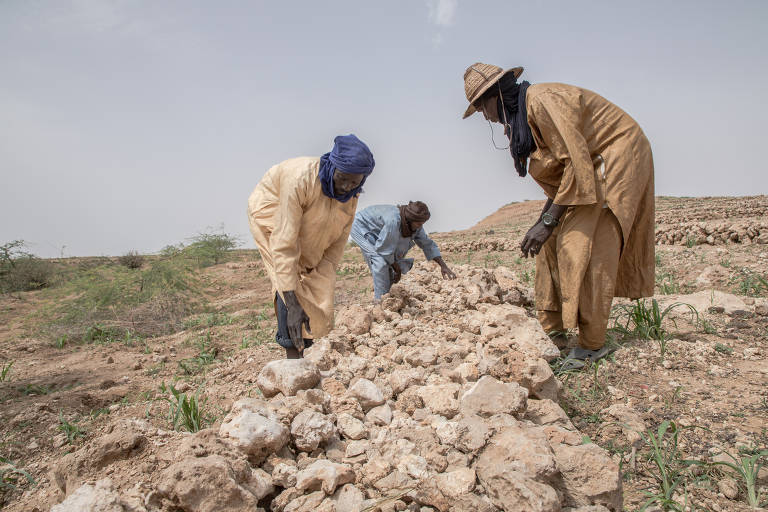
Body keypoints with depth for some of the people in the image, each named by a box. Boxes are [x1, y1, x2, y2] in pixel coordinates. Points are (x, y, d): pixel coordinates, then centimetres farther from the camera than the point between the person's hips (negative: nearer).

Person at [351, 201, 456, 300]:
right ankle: (380, 299, -13)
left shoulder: (414, 224, -15)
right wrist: (397, 269, -19)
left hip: (375, 233, 8)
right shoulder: (393, 221, -40)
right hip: (362, 227, -8)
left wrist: (443, 266, -11)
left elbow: (427, 244, -5)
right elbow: (385, 249, -31)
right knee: (380, 261, -23)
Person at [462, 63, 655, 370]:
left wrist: (548, 222, -25)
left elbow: (577, 163, -27)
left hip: (617, 157, -10)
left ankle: (592, 345, -6)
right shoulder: (521, 117, 8)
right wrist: (542, 221, 3)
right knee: (553, 245, 4)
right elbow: (558, 178, 11)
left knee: (583, 247, -15)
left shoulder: (541, 100, -22)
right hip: (593, 168, 10)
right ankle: (552, 329, 10)